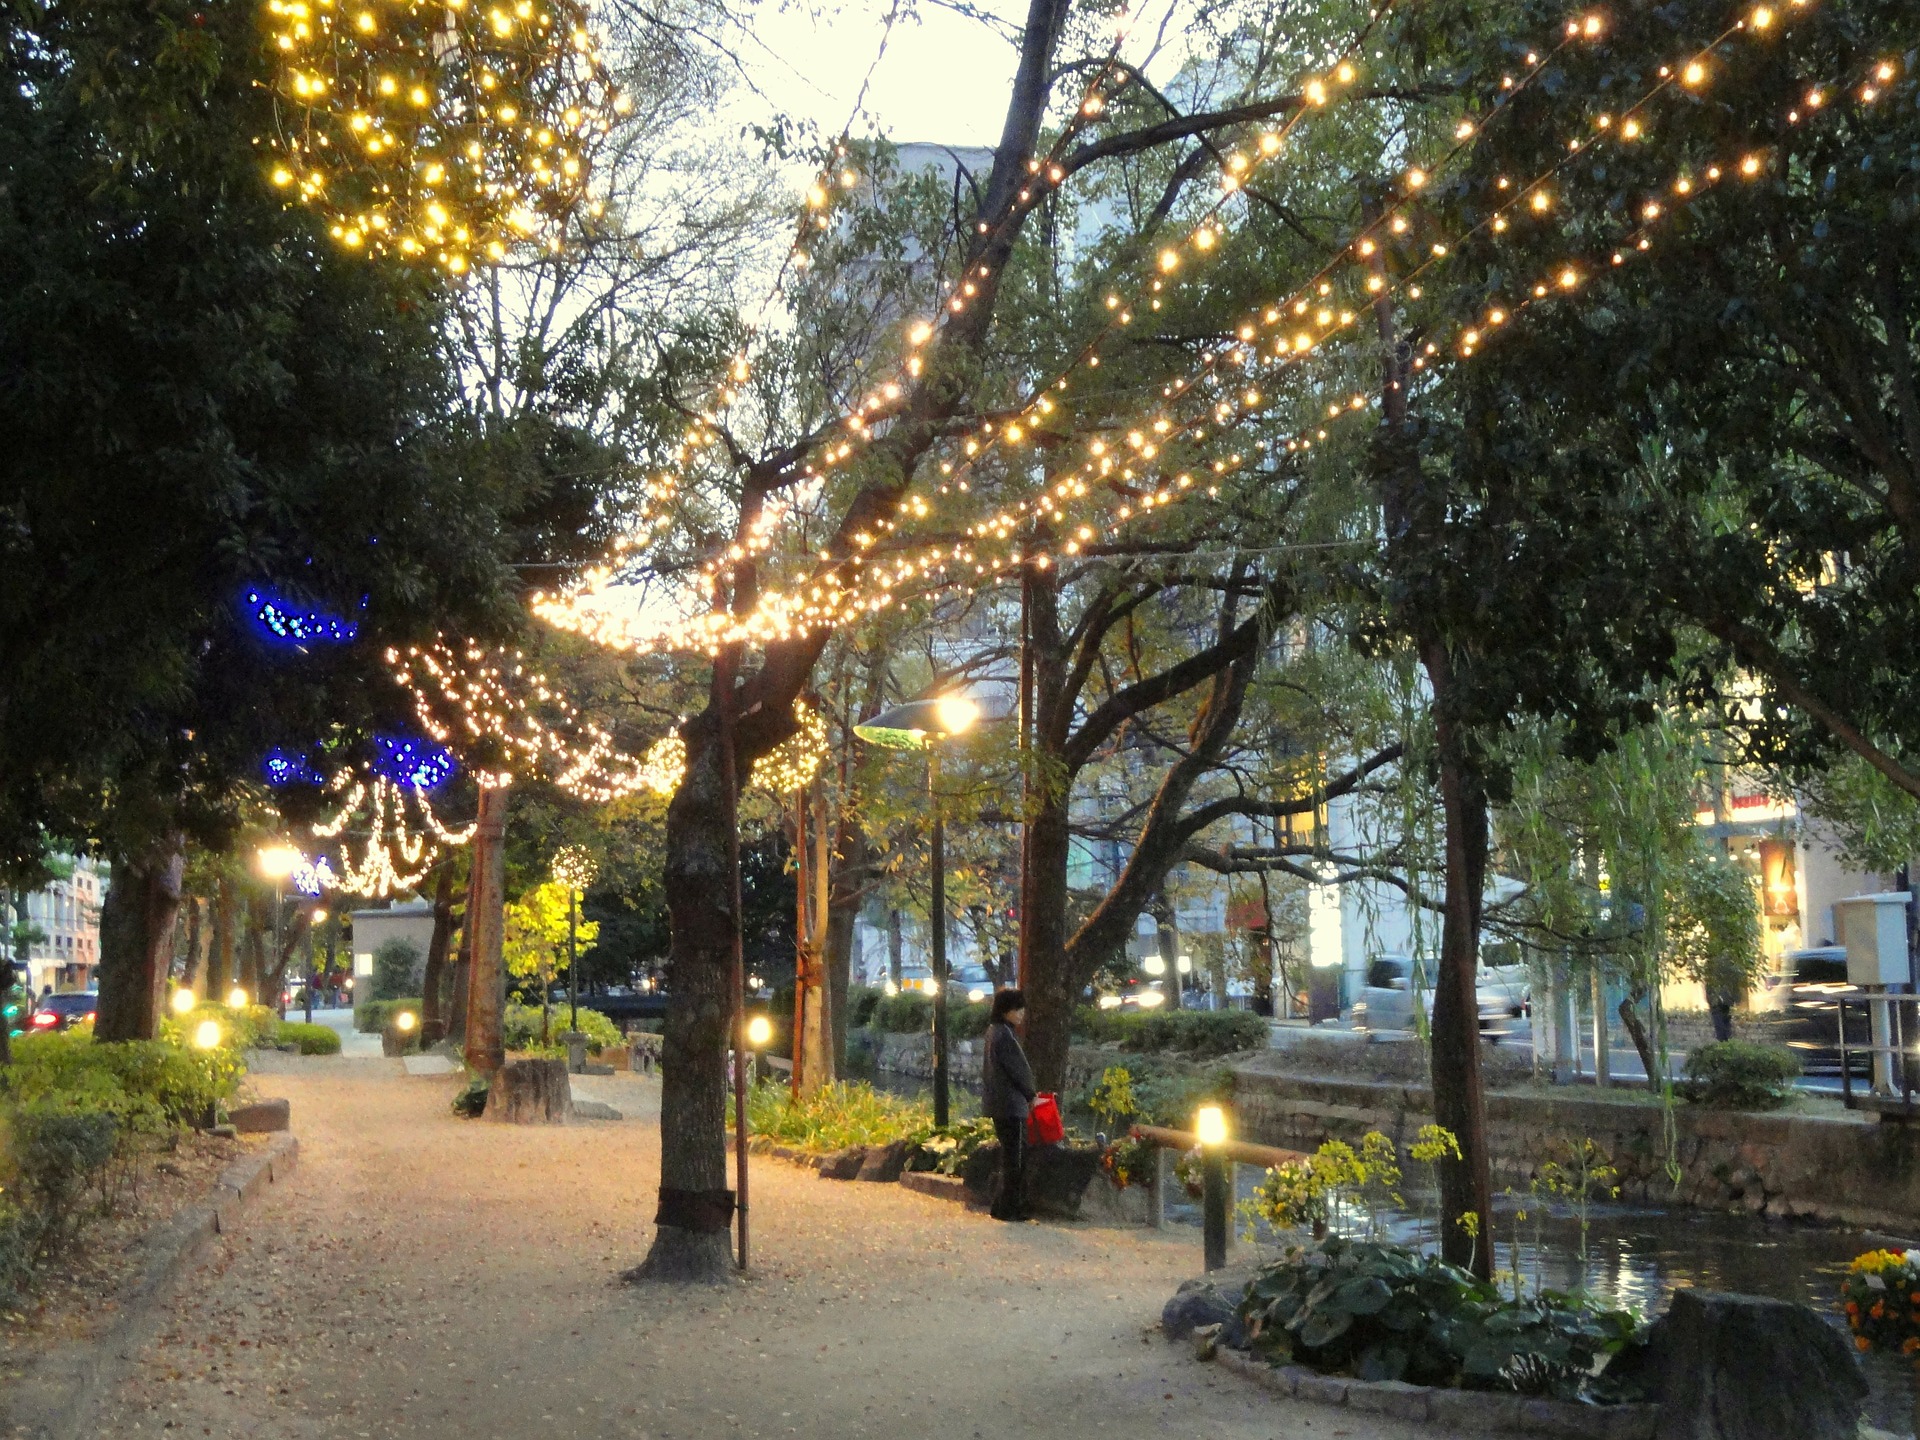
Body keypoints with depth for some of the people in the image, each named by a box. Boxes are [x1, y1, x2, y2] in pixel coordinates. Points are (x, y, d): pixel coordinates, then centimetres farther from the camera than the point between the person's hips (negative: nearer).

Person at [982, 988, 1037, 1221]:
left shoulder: (995, 1031, 15)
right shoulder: (1004, 1035, -17)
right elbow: (1018, 1070, -14)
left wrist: (1026, 1096, 14)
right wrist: (1030, 1095, 1)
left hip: (1000, 1103, 10)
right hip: (1010, 1104, -10)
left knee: (1012, 1157, 15)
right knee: (1014, 1158, -4)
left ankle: (1004, 1206, 19)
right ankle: (1009, 1208, 0)